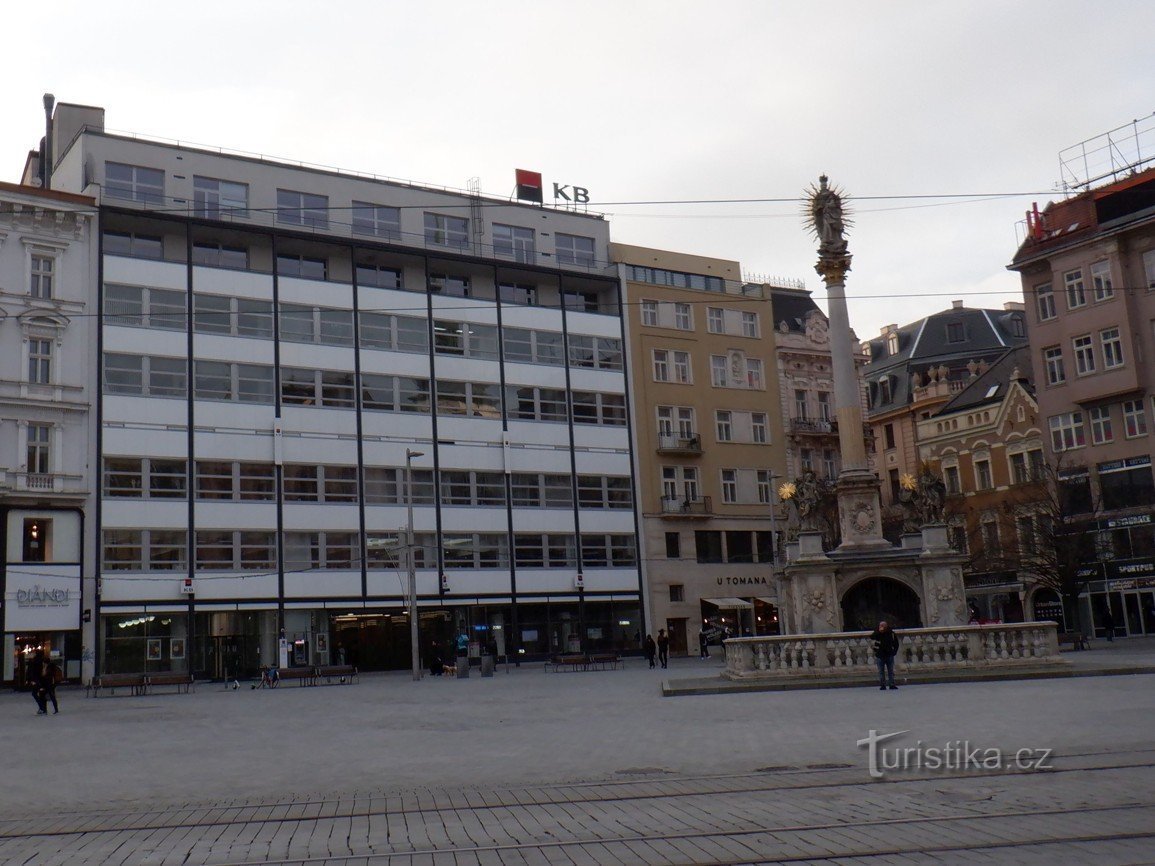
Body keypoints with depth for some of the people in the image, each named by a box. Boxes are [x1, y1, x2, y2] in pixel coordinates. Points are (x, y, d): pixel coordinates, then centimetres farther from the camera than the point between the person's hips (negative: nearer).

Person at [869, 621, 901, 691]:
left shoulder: (891, 633, -2)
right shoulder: (877, 634, -6)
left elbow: (896, 643, 10)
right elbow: (871, 637, -25)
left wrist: (894, 651, 3)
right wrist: (878, 631, -34)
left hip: (889, 655, 1)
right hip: (880, 655, -1)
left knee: (891, 671, 6)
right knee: (881, 671, 2)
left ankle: (892, 684, 11)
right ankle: (882, 685, 6)